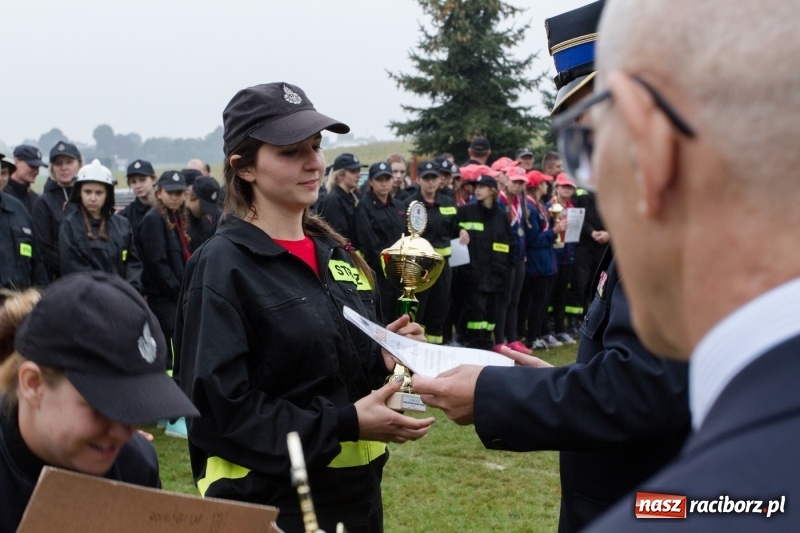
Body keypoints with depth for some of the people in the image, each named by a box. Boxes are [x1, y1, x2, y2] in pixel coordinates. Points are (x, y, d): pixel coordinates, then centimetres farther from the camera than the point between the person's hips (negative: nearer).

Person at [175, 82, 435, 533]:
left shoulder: (337, 254, 9)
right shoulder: (223, 266, -12)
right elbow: (221, 408, -19)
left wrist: (383, 361, -4)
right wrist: (344, 425, -22)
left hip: (358, 493, 7)